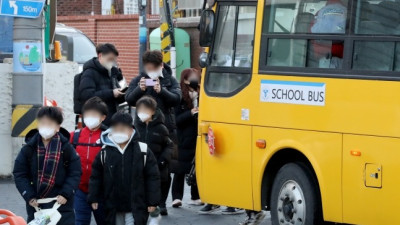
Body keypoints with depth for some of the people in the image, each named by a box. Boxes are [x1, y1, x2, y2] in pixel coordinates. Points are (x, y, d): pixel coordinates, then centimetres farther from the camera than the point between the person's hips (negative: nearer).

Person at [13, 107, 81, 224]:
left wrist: (65, 194, -14)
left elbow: (75, 173, -4)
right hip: (35, 204, 2)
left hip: (61, 203, -2)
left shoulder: (66, 147, -6)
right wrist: (29, 196, -9)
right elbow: (19, 174, 0)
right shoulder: (29, 148, -3)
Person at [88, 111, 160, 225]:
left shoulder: (143, 151, -7)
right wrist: (94, 198, 2)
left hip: (136, 206, -3)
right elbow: (96, 177, 6)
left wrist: (153, 201, -7)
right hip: (113, 207, 3)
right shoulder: (104, 152, -2)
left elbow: (153, 177, -4)